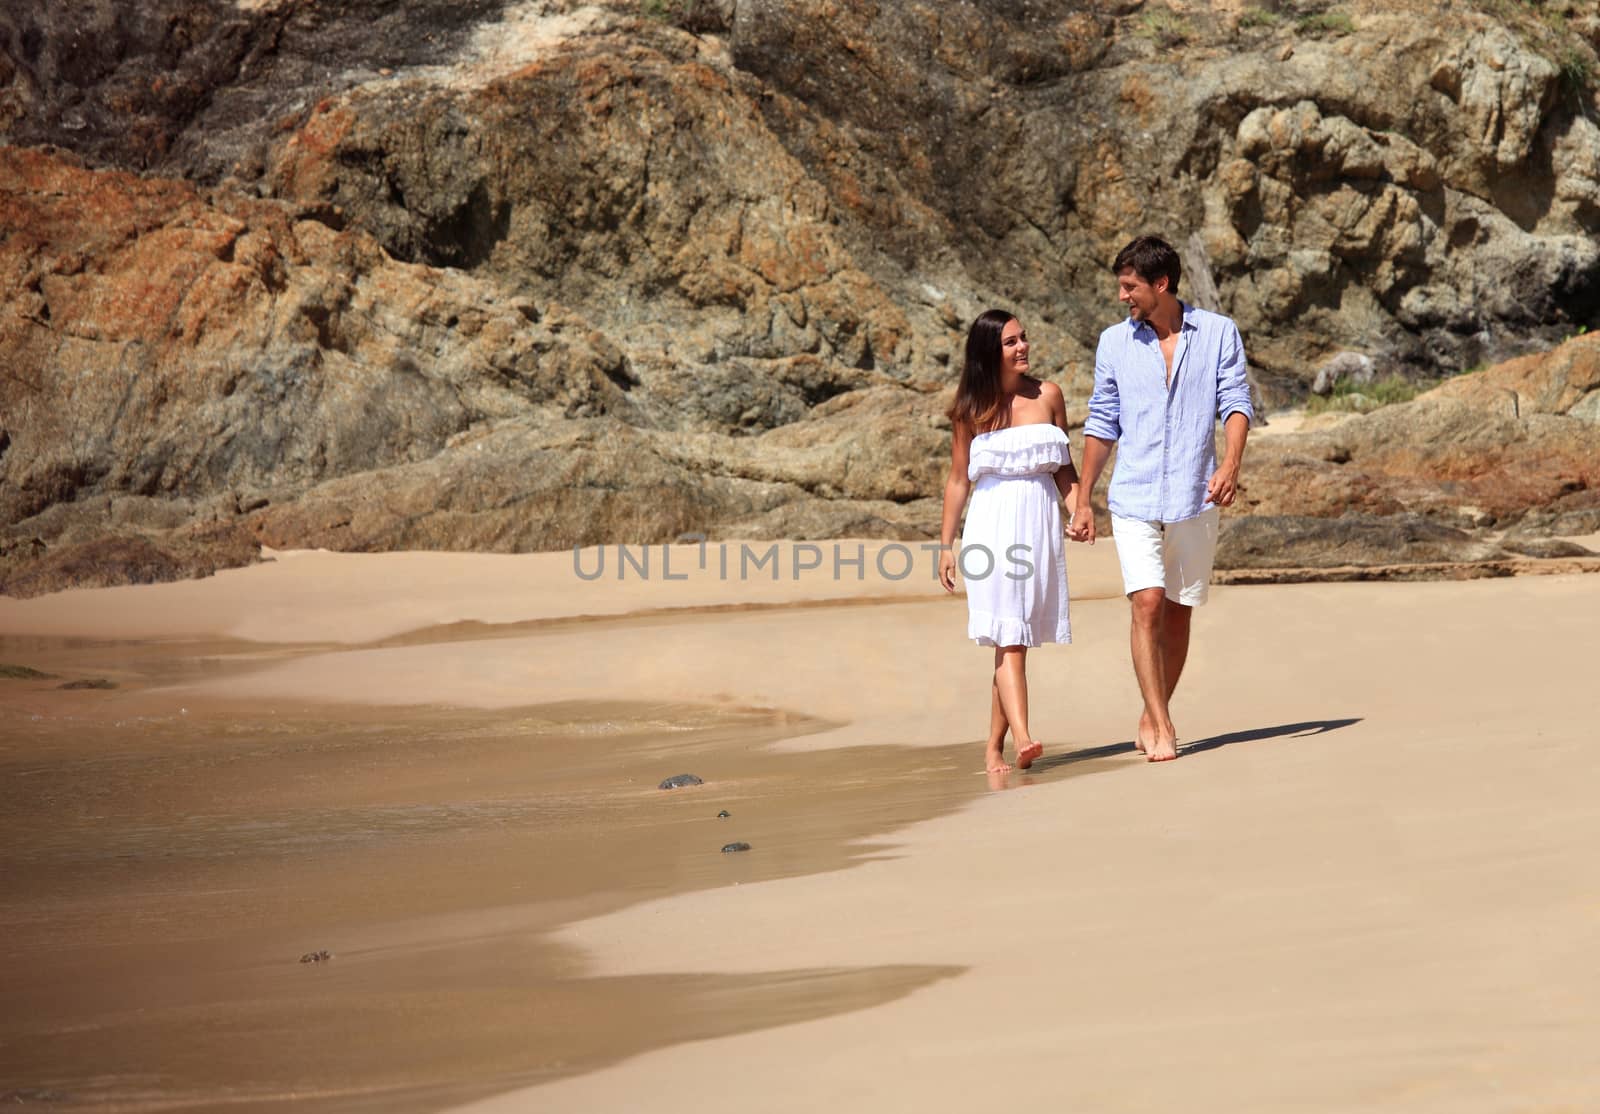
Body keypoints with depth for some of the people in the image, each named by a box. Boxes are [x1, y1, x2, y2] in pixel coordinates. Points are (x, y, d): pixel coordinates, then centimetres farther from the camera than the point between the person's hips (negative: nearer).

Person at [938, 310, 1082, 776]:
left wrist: (1077, 510, -5)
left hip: (1040, 522, 3)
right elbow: (959, 480, 8)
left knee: (1016, 640, 6)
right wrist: (946, 545, 7)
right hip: (993, 523, -3)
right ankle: (1023, 738, -25)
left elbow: (1064, 467, 12)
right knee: (1010, 639, -13)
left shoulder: (1047, 396, 7)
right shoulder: (971, 409, 2)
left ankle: (993, 748, 15)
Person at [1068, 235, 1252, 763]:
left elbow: (1236, 402, -2)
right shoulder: (1114, 342, 7)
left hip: (1196, 498, 0)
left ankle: (1151, 719, 21)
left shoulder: (1218, 333, 3)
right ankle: (1161, 728, -12)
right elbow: (1102, 424, 12)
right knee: (1147, 605, -14)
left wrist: (1231, 463, -20)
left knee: (1178, 614, 6)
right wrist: (1083, 501, 10)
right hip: (1134, 499, 0)